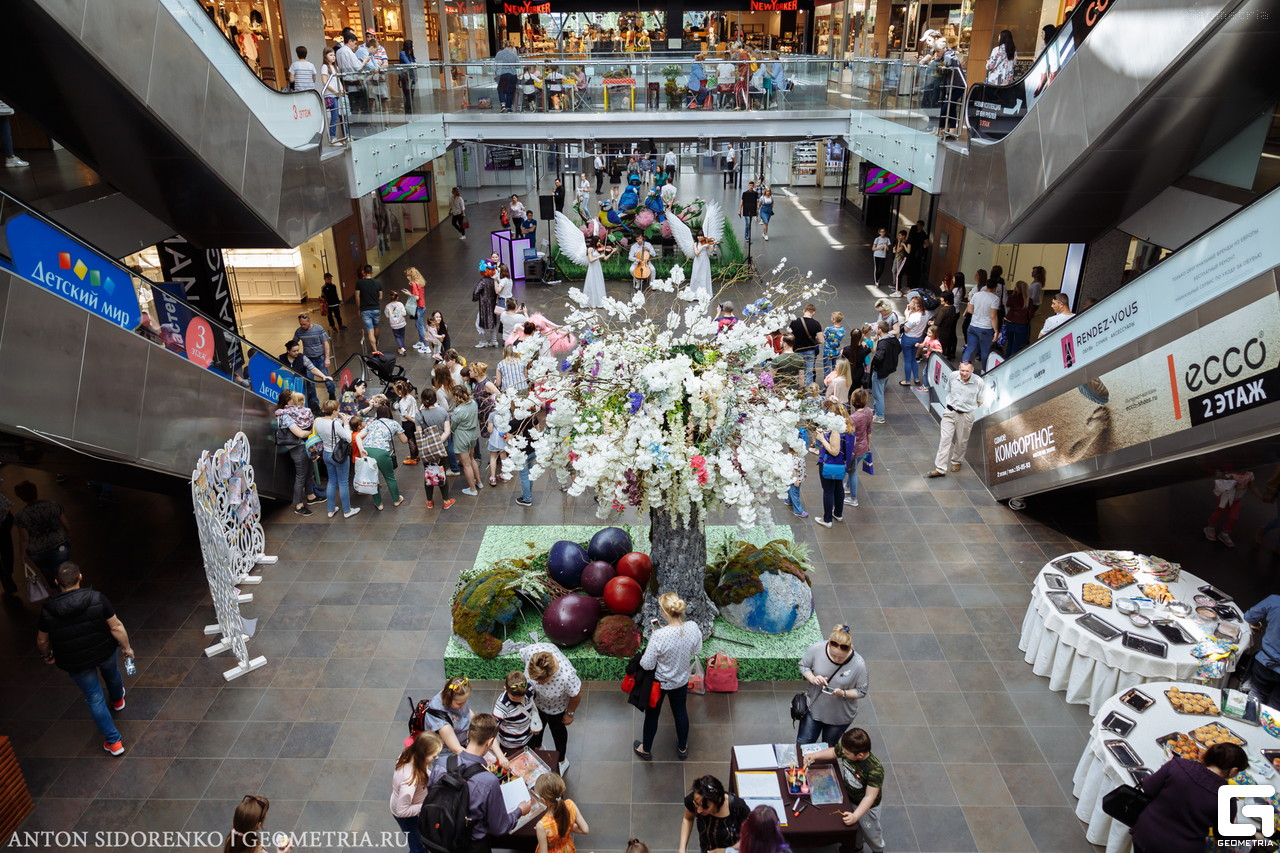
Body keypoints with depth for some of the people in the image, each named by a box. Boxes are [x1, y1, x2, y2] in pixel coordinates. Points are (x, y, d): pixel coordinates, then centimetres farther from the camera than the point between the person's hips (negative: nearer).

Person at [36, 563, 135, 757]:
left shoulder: (48, 609, -18)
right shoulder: (96, 598, -24)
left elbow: (42, 640, -3)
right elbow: (116, 627, -20)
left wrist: (47, 654, 18)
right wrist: (127, 647, -4)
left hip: (75, 663, 0)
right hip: (105, 652, 0)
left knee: (94, 698, 14)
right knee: (111, 672, 34)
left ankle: (113, 742, 20)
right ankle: (117, 700, 65)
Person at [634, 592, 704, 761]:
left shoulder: (659, 636, -37)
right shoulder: (693, 628, -23)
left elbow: (647, 664, -25)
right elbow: (697, 650, -3)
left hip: (659, 682, -4)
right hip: (681, 680, 4)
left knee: (652, 715, 23)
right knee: (680, 712, 29)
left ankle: (646, 750, 47)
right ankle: (682, 748, 51)